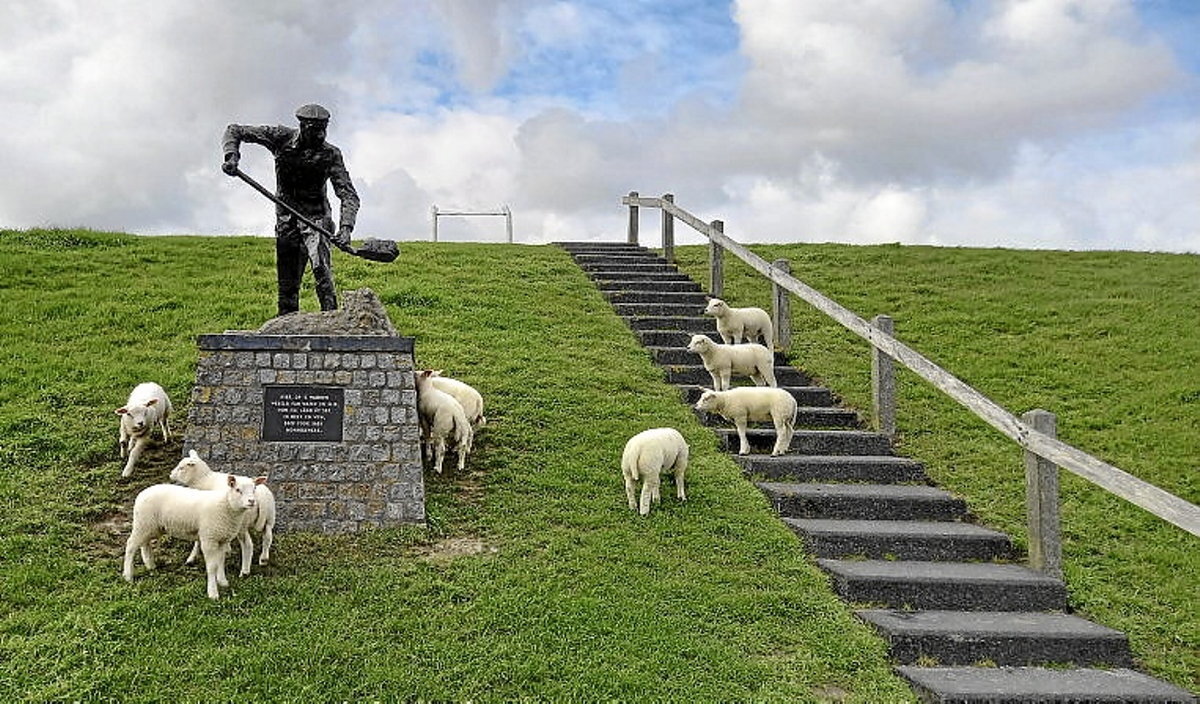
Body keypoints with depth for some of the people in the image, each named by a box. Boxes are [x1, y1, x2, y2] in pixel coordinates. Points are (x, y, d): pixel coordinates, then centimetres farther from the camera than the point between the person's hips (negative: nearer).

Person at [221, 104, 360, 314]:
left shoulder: (330, 154, -12)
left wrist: (346, 227, -31)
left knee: (321, 268, -22)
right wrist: (231, 156, -19)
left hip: (315, 217, -2)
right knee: (287, 281, 5)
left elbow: (349, 195, -16)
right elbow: (234, 131, 1)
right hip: (286, 219, 2)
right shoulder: (282, 137, -8)